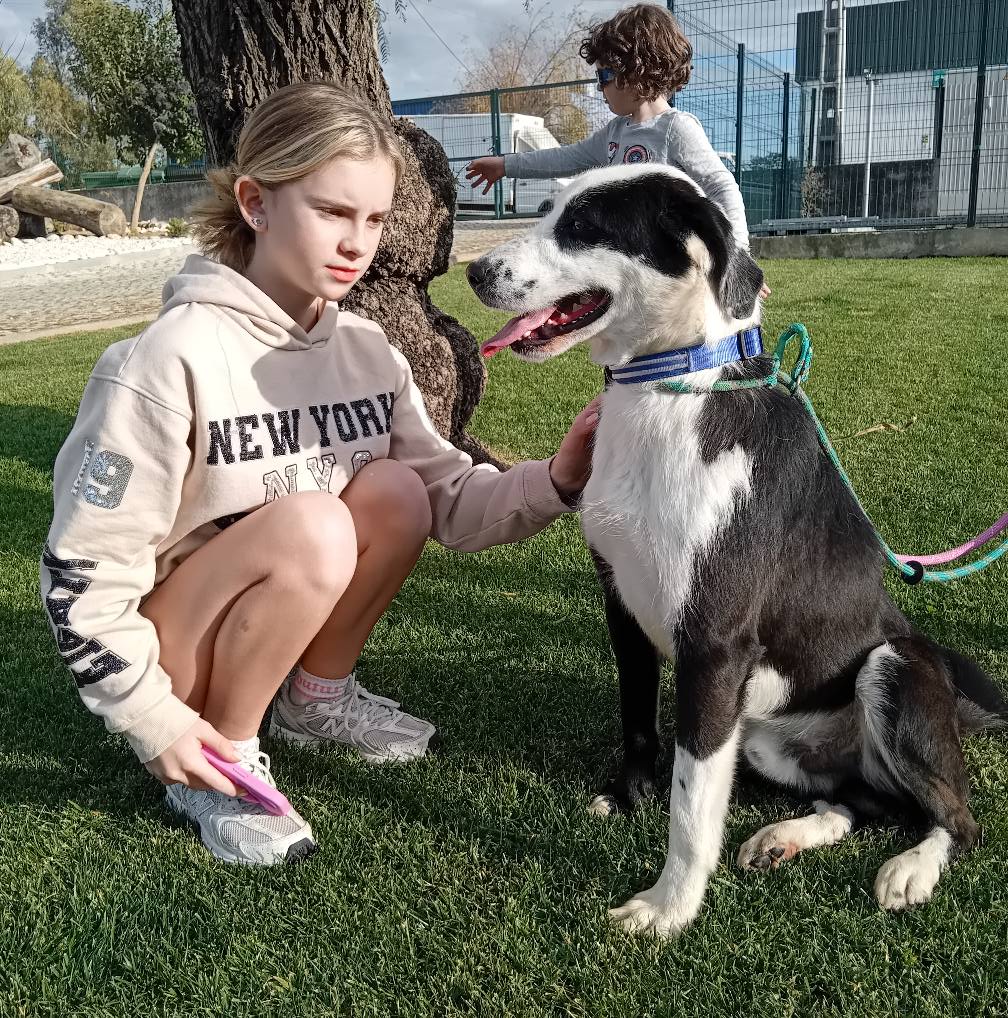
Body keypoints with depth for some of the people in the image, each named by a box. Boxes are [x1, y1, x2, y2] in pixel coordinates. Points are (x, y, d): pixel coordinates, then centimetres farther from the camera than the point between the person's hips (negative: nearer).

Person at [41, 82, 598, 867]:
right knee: (312, 527, -31)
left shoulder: (368, 354, -5)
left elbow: (448, 499, -8)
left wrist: (553, 482, -26)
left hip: (281, 635, 6)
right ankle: (221, 767, -9)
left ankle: (317, 702, 6)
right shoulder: (173, 358, -23)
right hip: (166, 653, -5)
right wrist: (157, 723, -18)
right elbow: (84, 571, -19)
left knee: (394, 491, -18)